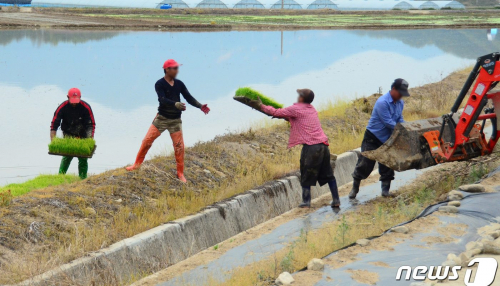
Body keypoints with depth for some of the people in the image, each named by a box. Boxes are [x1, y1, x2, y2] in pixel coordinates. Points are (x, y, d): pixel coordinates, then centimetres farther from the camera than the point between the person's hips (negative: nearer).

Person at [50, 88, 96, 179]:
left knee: (83, 158, -4)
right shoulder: (62, 107, -15)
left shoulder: (86, 107, -15)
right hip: (68, 135, 0)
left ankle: (83, 179, 1)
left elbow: (91, 124, -11)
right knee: (67, 156, -10)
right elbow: (54, 124, -14)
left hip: (82, 135, 0)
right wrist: (53, 141, -23)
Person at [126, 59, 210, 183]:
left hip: (176, 120, 3)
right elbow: (162, 99, -27)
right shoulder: (160, 84, -13)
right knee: (147, 140, -2)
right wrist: (175, 104, -44)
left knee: (179, 146, -1)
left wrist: (200, 106, -16)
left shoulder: (179, 84, 2)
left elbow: (189, 98, 0)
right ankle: (137, 164, 15)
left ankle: (180, 173, 9)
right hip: (162, 118, -3)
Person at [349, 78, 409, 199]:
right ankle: (355, 188, 14)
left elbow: (400, 119, 7)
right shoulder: (382, 102, -25)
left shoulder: (400, 103, 2)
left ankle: (385, 190, 14)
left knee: (387, 166, 5)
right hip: (373, 138, -7)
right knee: (365, 164, -2)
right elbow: (388, 122, -25)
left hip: (387, 139, 7)